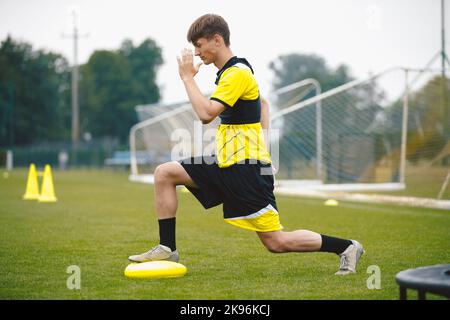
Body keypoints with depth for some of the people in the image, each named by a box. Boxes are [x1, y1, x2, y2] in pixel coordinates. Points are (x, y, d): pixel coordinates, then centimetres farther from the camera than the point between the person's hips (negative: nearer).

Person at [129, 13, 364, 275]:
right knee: (164, 173, 3)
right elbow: (263, 103, 30)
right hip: (226, 163, 10)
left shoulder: (237, 73, -16)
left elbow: (206, 113, -26)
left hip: (246, 167, -10)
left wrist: (188, 77, -15)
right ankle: (167, 248, 5)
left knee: (276, 242, -8)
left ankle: (346, 247, 6)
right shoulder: (230, 71, 15)